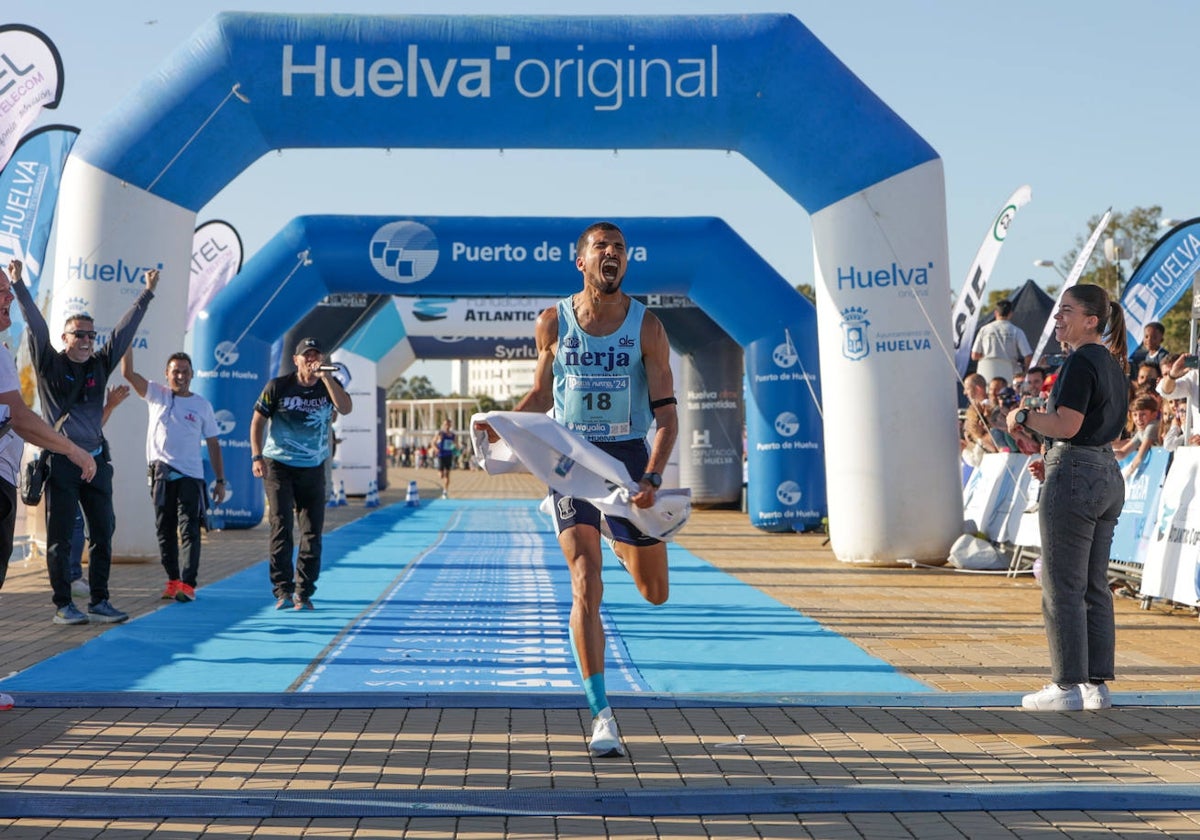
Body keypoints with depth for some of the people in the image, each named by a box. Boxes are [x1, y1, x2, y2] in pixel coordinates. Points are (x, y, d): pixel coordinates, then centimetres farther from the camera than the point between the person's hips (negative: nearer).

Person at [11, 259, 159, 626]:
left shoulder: (100, 365, 12)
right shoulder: (50, 364, 1)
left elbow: (124, 331, 15)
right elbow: (36, 326, -8)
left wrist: (147, 293, 17)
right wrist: (18, 286, -15)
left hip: (95, 459, 5)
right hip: (60, 461, -5)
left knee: (103, 533, 5)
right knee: (60, 537, -1)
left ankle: (98, 602, 11)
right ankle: (63, 606, 3)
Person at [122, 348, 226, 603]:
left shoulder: (202, 405, 7)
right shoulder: (156, 394, 7)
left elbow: (213, 444, 9)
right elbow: (128, 373, -5)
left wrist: (220, 480, 4)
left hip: (191, 475, -1)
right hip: (161, 474, 2)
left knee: (189, 530, -7)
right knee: (165, 529, 6)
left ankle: (188, 584, -9)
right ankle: (172, 580, 14)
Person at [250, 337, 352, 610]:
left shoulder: (330, 385, 2)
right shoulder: (278, 386, -4)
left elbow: (345, 408, -17)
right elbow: (258, 420, 0)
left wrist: (325, 377, -23)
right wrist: (256, 457, -10)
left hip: (313, 469, 3)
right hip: (278, 465, -3)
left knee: (313, 532, 2)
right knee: (281, 526, -11)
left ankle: (303, 593, 9)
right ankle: (283, 591, -9)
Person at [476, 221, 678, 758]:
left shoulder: (646, 327, -4)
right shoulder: (553, 323, -1)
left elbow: (666, 412, -7)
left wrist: (651, 478, -21)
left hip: (630, 456, 1)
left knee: (655, 592, 12)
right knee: (586, 587, -13)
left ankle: (619, 543, 49)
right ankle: (601, 716, -8)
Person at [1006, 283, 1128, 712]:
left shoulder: (1080, 362, -15)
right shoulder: (1113, 363, 15)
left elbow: (1066, 424, -22)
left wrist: (1023, 417, -6)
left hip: (1074, 479, -10)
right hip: (1108, 475, 10)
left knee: (1062, 587, -3)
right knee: (1094, 586, 12)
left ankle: (1068, 687, 0)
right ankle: (1097, 684, 15)